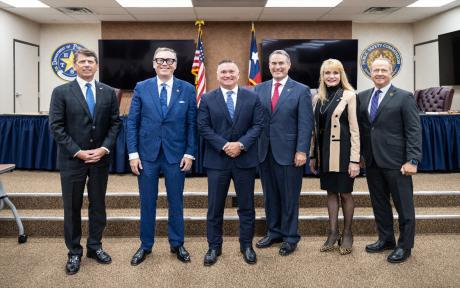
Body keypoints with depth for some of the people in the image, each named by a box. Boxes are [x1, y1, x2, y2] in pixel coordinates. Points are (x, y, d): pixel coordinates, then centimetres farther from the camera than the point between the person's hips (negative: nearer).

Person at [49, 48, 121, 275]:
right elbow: (56, 127, -7)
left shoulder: (108, 92, 5)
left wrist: (104, 148, -10)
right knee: (72, 207, 7)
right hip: (72, 159, -2)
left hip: (100, 158, 3)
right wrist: (78, 152, -14)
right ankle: (74, 252, 22)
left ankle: (94, 246, 28)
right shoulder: (61, 92, -2)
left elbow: (115, 123, 4)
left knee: (98, 205, 11)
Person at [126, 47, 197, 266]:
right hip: (147, 154, 0)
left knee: (176, 202, 11)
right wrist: (133, 153, -5)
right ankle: (146, 245, 27)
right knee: (147, 202, 10)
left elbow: (191, 124, 1)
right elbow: (132, 122, 1)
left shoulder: (188, 89, 1)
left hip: (176, 155, 0)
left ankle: (177, 244, 28)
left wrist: (190, 153, -4)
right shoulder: (141, 88, 2)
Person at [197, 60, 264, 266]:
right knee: (215, 207, 6)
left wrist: (241, 144, -14)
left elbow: (258, 125, -1)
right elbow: (204, 127, -4)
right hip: (217, 160, -1)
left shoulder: (252, 98, 5)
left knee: (246, 206, 10)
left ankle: (247, 245, 25)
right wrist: (223, 146, -15)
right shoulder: (207, 99, 3)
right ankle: (214, 247, 21)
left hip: (245, 159, 1)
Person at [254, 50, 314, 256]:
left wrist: (302, 151, -13)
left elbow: (305, 123, -6)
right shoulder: (259, 89, 9)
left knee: (289, 197, 6)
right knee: (270, 196, 12)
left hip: (288, 152, -3)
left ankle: (290, 237, 21)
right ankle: (274, 232, 28)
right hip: (265, 152, 4)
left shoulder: (301, 90, -1)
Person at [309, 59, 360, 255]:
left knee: (345, 193, 7)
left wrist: (355, 159, -12)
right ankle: (333, 233, 25)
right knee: (331, 192, 13)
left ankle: (347, 233, 25)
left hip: (342, 152, -4)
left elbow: (354, 130, -9)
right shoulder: (317, 98, 8)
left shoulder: (349, 96, -6)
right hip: (324, 152, 4)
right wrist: (312, 155, 10)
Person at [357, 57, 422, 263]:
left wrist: (412, 160, -14)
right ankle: (385, 240, 30)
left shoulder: (404, 97, -4)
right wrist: (360, 154, 6)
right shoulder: (362, 97, 9)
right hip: (372, 161, 5)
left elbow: (414, 131, -8)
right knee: (379, 203, 14)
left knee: (403, 205, 6)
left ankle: (405, 246, 20)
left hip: (396, 162, -4)